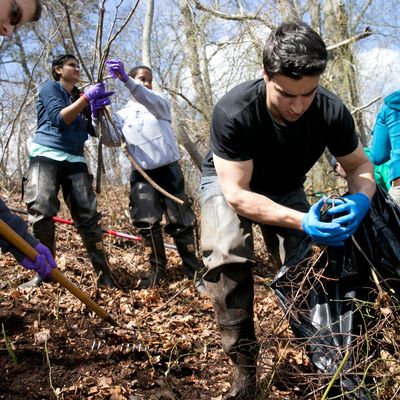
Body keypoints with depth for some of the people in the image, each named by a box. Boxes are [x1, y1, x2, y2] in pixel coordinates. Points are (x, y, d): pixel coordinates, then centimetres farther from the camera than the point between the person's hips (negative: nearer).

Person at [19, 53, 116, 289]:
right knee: (41, 210, -19)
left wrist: (99, 107, 0)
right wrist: (86, 97, -10)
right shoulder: (50, 88, 7)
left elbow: (95, 131, 17)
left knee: (88, 214, -7)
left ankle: (104, 274, -7)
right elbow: (59, 119, -8)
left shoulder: (81, 97, 23)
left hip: (75, 161, 4)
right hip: (46, 155, -4)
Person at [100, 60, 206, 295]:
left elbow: (152, 102, -16)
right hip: (141, 174, 2)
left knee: (180, 223, -2)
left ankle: (194, 273, 6)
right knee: (147, 224, -1)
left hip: (169, 169, -2)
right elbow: (112, 141, 1)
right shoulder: (122, 115, 15)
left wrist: (126, 79, -30)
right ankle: (158, 271, 16)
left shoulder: (160, 102, 9)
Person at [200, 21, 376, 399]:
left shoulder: (331, 112, -25)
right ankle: (243, 365, -14)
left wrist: (361, 199, -34)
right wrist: (301, 221, -46)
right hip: (229, 182, -3)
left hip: (286, 188, 3)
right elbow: (237, 193, -34)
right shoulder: (232, 112, -35)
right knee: (227, 256, -28)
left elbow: (360, 164, -10)